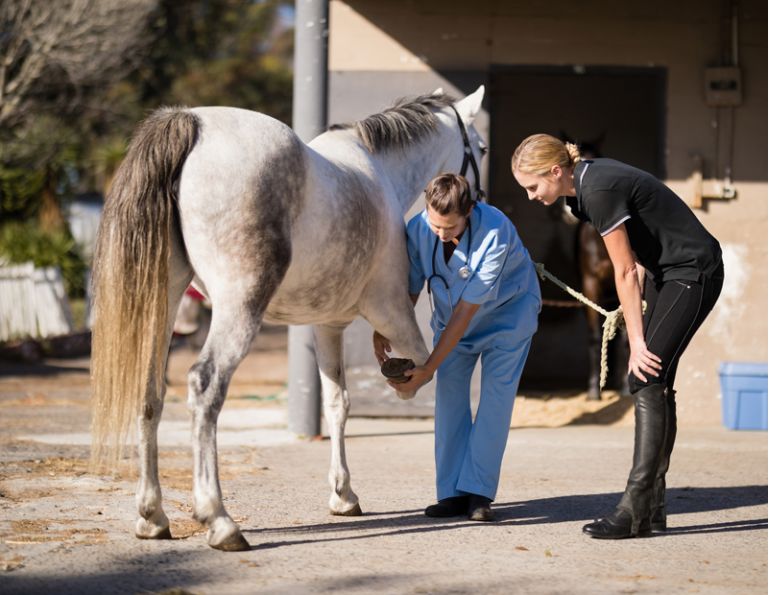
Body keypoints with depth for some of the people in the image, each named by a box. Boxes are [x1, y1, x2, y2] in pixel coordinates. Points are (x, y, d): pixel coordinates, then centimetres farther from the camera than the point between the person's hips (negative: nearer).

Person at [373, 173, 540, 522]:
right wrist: (384, 330, -30)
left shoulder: (495, 233, -37)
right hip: (450, 313, 4)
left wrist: (429, 368, -34)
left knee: (496, 393, -13)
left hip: (508, 309, -4)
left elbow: (467, 310, -34)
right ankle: (452, 492, -2)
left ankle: (478, 492, -12)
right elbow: (409, 290, -10)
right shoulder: (417, 230, -24)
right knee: (449, 390, -5)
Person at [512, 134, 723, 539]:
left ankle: (635, 512, -18)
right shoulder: (585, 182, 5)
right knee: (655, 385, 7)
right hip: (665, 272, 10)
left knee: (647, 381, -15)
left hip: (693, 273, -10)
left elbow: (625, 272, -19)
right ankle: (652, 509, 8)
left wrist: (637, 343, -14)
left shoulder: (600, 191, -24)